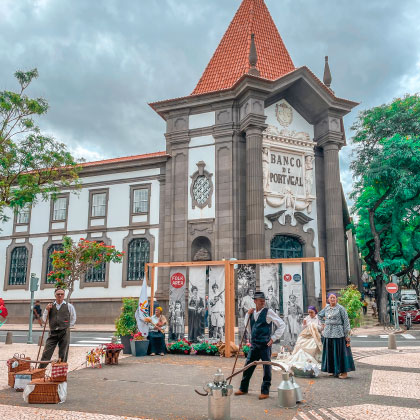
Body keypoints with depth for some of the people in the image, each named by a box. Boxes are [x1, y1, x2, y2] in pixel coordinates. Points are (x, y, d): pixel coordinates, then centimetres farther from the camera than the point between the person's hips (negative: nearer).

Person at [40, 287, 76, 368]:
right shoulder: (50, 306, 9)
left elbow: (73, 319, 13)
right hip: (53, 333, 2)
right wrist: (46, 310, -4)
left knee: (63, 355, 3)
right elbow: (44, 320, 9)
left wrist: (67, 328, 7)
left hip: (64, 333, -2)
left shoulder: (69, 306, 2)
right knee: (46, 353, -3)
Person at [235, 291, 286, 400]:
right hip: (254, 344, 5)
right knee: (248, 366, 10)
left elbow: (282, 325, -5)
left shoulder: (268, 312, -6)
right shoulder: (251, 313, 9)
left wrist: (273, 338, -8)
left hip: (265, 345, -5)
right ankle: (243, 388, 24)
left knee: (267, 367, 1)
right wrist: (248, 314, 6)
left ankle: (265, 391, 13)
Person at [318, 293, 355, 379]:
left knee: (341, 352, -2)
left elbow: (346, 321, -8)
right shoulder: (326, 308, 9)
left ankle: (344, 372, 5)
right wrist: (324, 323, 14)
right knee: (330, 352, 9)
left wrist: (347, 335, -12)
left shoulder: (341, 308, -6)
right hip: (328, 333, 5)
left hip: (338, 333, -5)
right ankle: (333, 370, 20)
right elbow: (319, 315, 28)